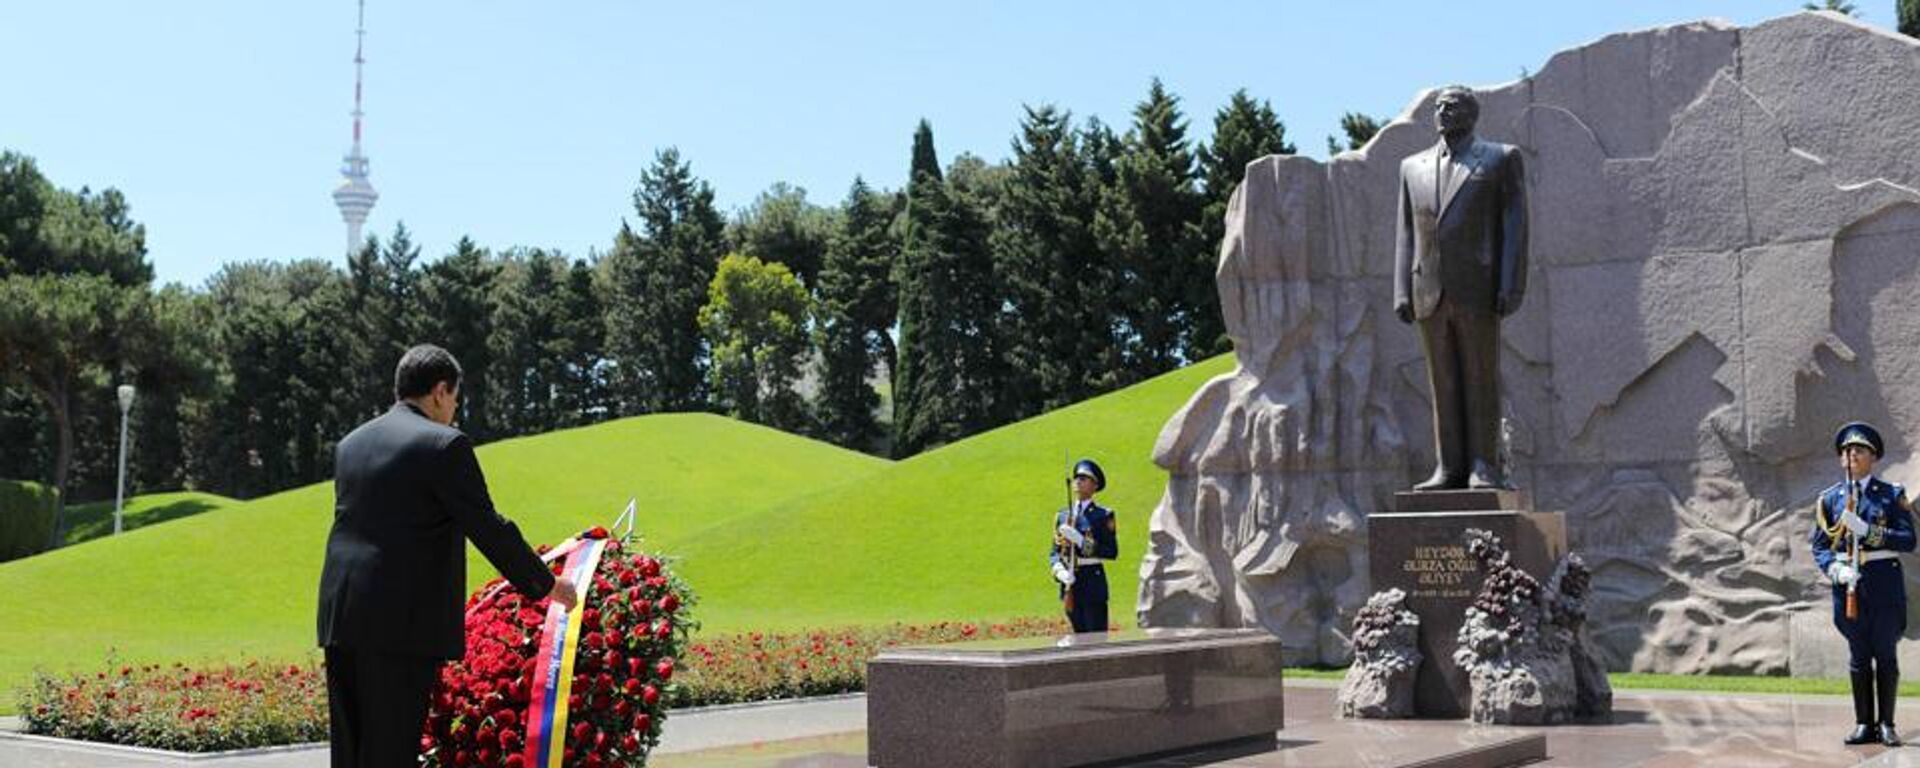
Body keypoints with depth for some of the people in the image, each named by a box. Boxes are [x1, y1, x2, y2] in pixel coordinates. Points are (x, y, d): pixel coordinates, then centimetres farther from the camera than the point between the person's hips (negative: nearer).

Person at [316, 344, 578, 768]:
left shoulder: (351, 443, 14)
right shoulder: (444, 445, -8)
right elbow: (488, 527, -7)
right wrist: (547, 584, 4)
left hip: (340, 616, 7)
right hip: (402, 621, -7)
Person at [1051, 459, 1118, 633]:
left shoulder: (1103, 516, -1)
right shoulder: (1062, 515, 11)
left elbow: (1112, 552, -10)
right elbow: (1054, 552, 11)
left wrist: (1080, 541, -19)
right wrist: (1059, 571, -10)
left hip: (1093, 581, -4)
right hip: (1070, 584, 4)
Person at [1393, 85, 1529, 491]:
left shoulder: (1501, 158, 6)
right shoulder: (1414, 167, 17)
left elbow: (1515, 225, -1)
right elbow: (1406, 234, 14)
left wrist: (1512, 286, -11)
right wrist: (1402, 293, 4)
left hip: (1478, 291, -4)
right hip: (1429, 294, 4)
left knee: (1481, 379, -2)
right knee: (1443, 383, 3)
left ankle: (1484, 468, 0)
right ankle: (1450, 468, 5)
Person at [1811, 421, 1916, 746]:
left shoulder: (1892, 495, 2)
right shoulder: (1830, 498, 8)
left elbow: (1908, 540, -6)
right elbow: (1820, 545, 7)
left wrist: (1868, 531, -20)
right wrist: (1836, 570, -12)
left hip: (1884, 580, -2)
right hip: (1849, 582, 2)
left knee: (1885, 654, 2)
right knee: (1858, 656, 6)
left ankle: (1886, 724, 10)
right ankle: (1864, 724, 12)